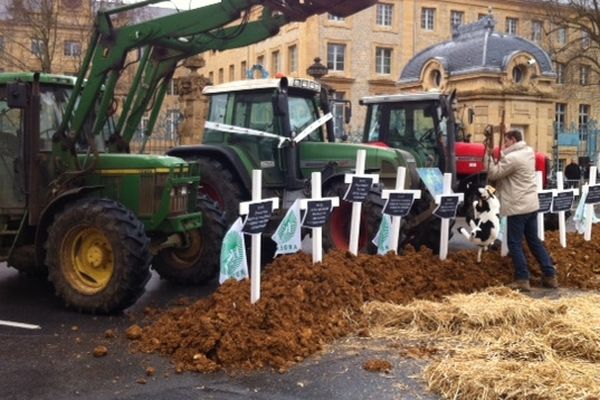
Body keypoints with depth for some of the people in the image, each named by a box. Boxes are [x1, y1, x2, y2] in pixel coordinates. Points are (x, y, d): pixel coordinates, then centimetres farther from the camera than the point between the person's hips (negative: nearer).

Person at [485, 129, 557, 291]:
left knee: (515, 243, -1)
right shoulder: (528, 152, 9)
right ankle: (550, 276, 17)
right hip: (531, 204, 9)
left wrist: (489, 155, -6)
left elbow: (493, 174, -12)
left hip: (518, 207, -9)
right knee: (534, 240, 15)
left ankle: (522, 280, 0)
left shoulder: (512, 158, -19)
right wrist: (501, 155, 5)